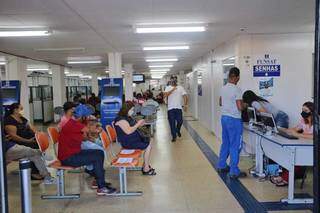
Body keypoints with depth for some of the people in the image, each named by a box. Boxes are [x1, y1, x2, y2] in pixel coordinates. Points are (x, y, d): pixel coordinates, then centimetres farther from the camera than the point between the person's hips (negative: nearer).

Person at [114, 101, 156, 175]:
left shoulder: (128, 117, 11)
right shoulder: (121, 119, -21)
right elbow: (128, 131, -31)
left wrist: (139, 124, 4)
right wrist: (138, 124, -21)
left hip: (134, 138, 10)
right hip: (128, 142, -10)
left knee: (149, 141, 0)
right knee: (148, 146, -14)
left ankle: (146, 165, 5)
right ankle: (146, 169, -5)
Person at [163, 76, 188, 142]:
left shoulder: (180, 88, 7)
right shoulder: (168, 88, 6)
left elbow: (185, 96, 1)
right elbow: (164, 95, -11)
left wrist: (185, 105, -10)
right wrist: (172, 90, -17)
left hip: (179, 108, 0)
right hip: (170, 108, 0)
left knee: (180, 121, -1)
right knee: (172, 123, 2)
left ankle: (178, 131, 32)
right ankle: (174, 136, 15)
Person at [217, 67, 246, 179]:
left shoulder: (223, 88, 6)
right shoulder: (237, 89, -18)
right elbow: (240, 107, -19)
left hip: (224, 117, 8)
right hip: (234, 119, -8)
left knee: (225, 143, 18)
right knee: (235, 146, 0)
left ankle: (222, 166, 28)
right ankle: (234, 172, 5)